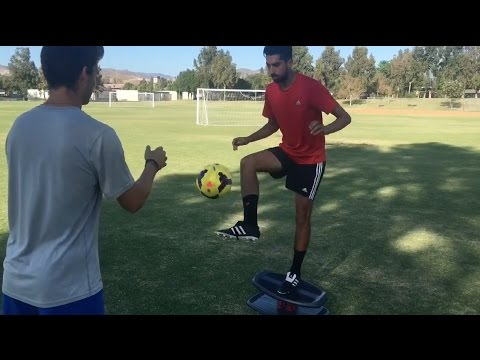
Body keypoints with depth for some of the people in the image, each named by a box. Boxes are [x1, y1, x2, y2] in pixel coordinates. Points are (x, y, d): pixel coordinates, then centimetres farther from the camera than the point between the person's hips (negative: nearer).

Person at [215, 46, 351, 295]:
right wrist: (248, 139, -2)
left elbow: (344, 117, -19)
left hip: (311, 160, -5)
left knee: (302, 217, 1)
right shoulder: (271, 91, -3)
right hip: (287, 152, 5)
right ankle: (250, 225, -16)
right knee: (248, 163, -23)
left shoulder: (311, 87, -21)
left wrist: (324, 129, -41)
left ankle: (295, 273, 17)